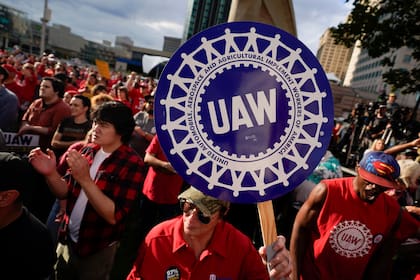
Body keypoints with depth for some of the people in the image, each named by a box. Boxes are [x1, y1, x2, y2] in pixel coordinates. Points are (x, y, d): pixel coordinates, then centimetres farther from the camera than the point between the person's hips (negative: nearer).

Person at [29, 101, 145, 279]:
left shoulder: (132, 163, -21)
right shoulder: (88, 150, -3)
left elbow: (114, 216, -26)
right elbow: (65, 192, 0)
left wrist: (85, 179, -34)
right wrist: (51, 173, -19)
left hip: (98, 249, -5)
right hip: (68, 238, 5)